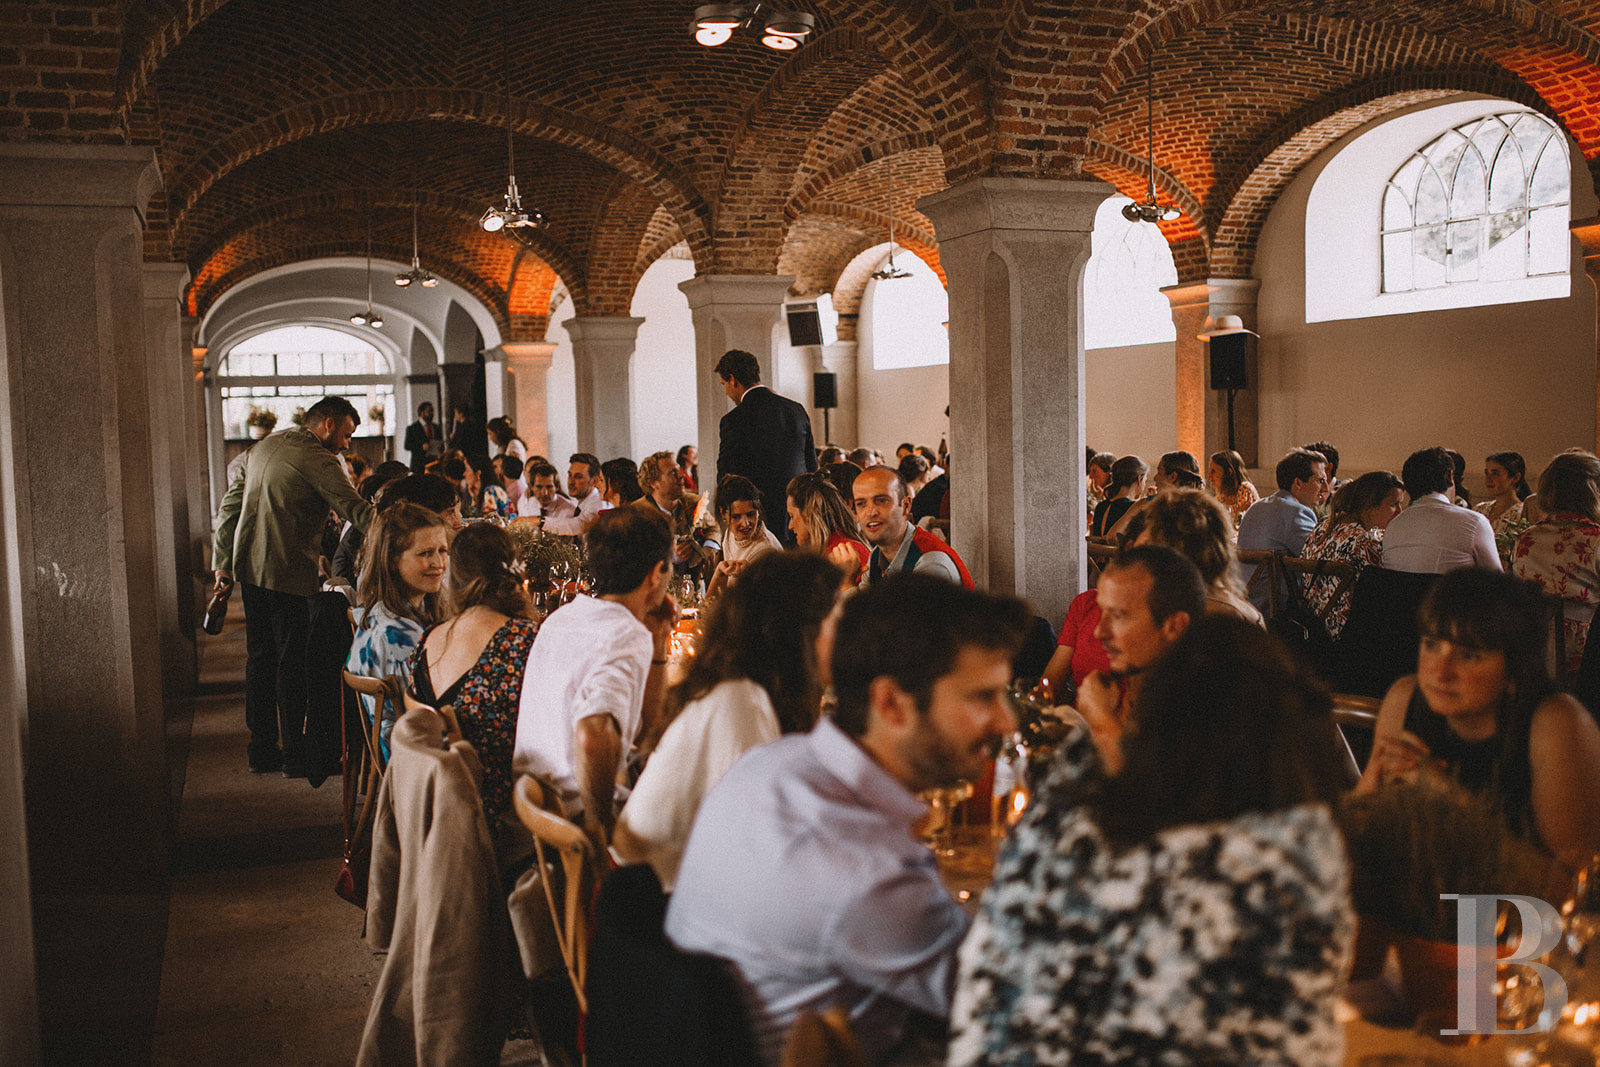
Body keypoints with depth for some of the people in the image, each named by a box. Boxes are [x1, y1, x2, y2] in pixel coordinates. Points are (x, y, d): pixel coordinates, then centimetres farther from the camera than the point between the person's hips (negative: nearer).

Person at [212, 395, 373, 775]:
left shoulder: (264, 447, 15)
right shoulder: (316, 459, -12)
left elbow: (228, 508, 19)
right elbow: (357, 511, -18)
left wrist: (224, 564, 22)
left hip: (251, 568, 9)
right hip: (289, 573, -8)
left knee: (260, 658, 13)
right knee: (293, 662, -1)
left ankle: (262, 749, 20)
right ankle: (294, 754, 4)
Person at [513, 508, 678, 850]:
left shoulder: (563, 618, 12)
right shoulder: (629, 638, -18)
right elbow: (593, 735, -37)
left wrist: (657, 642, 11)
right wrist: (601, 825, -23)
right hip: (569, 818, -9)